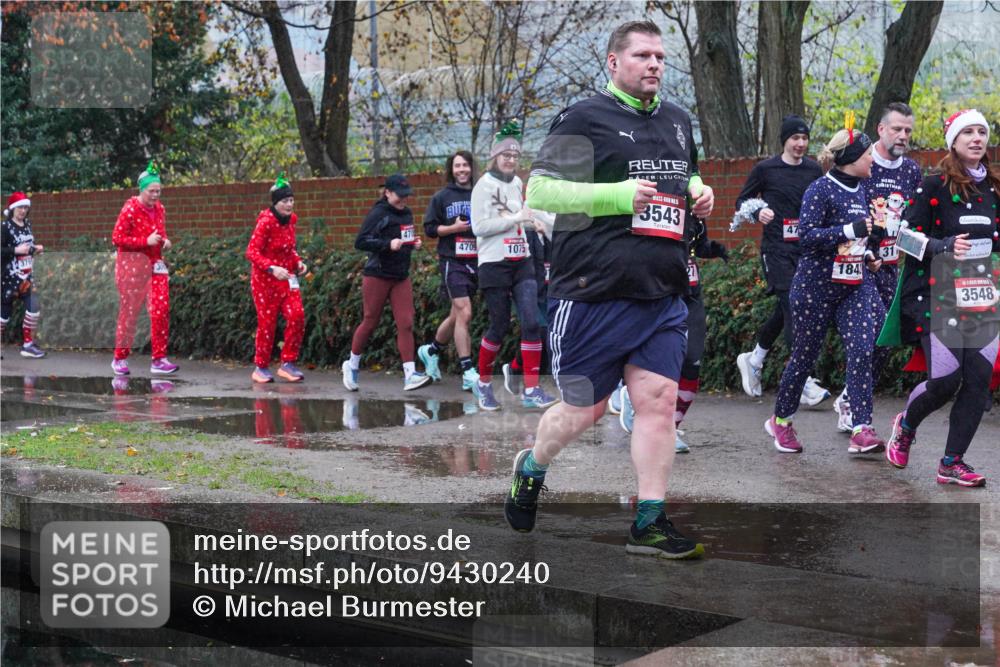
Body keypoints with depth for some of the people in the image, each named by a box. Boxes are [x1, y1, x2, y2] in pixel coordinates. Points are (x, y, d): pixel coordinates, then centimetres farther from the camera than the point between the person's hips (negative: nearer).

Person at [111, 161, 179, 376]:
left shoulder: (159, 209, 8)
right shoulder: (130, 209, -12)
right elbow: (117, 238, -14)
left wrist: (165, 241, 1)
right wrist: (146, 241, -21)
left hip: (155, 264, 6)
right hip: (132, 265, -6)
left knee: (161, 310, -4)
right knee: (129, 312, 2)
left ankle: (159, 360, 1)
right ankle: (120, 358, 15)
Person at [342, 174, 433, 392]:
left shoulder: (407, 213, 10)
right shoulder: (378, 213, -10)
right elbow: (360, 242, -16)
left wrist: (415, 243, 3)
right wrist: (388, 244, -25)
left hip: (401, 276, 6)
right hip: (377, 275, -5)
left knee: (406, 323, -4)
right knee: (370, 323, 4)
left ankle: (410, 374, -6)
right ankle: (352, 365, 24)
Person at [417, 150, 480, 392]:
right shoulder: (442, 197, 2)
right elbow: (429, 228, 2)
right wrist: (454, 228, -11)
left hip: (475, 261, 4)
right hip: (452, 261, -4)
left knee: (458, 315, 13)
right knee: (464, 313, -14)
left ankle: (430, 351, 38)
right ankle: (468, 373, -11)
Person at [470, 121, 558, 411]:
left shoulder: (517, 183, 14)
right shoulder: (485, 185, -6)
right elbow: (479, 226, -15)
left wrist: (530, 220, 16)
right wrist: (516, 218, -16)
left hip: (521, 262, 6)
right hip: (494, 264, -6)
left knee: (531, 322, -8)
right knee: (499, 326, -1)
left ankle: (531, 390, -6)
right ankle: (483, 383, 20)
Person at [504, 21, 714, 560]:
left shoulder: (677, 121, 17)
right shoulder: (583, 120, -5)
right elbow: (538, 192, -10)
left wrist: (699, 192, 10)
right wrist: (616, 195, -20)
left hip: (663, 297, 6)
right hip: (593, 294, -5)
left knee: (659, 399, -3)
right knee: (583, 410, 4)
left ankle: (649, 524, 5)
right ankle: (531, 468, 35)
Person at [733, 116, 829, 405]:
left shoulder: (814, 170, 10)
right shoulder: (765, 169, -1)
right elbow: (742, 200, 6)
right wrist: (758, 212, -14)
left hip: (805, 248, 5)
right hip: (776, 248, -5)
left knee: (785, 310, 10)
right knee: (792, 308, -12)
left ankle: (753, 360, 32)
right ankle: (804, 383, -13)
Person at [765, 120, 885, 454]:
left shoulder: (858, 191, 13)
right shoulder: (820, 190, -11)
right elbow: (807, 235, -21)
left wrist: (865, 255, 13)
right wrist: (851, 231, -24)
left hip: (855, 286, 6)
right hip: (816, 285, -6)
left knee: (862, 352, -11)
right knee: (805, 356, 5)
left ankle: (861, 430, -12)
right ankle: (780, 420, 25)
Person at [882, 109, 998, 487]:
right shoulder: (935, 186, -5)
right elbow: (910, 235, -7)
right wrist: (945, 245, -21)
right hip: (938, 295, -6)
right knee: (945, 378, -12)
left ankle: (952, 462, 7)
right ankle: (906, 424, 20)